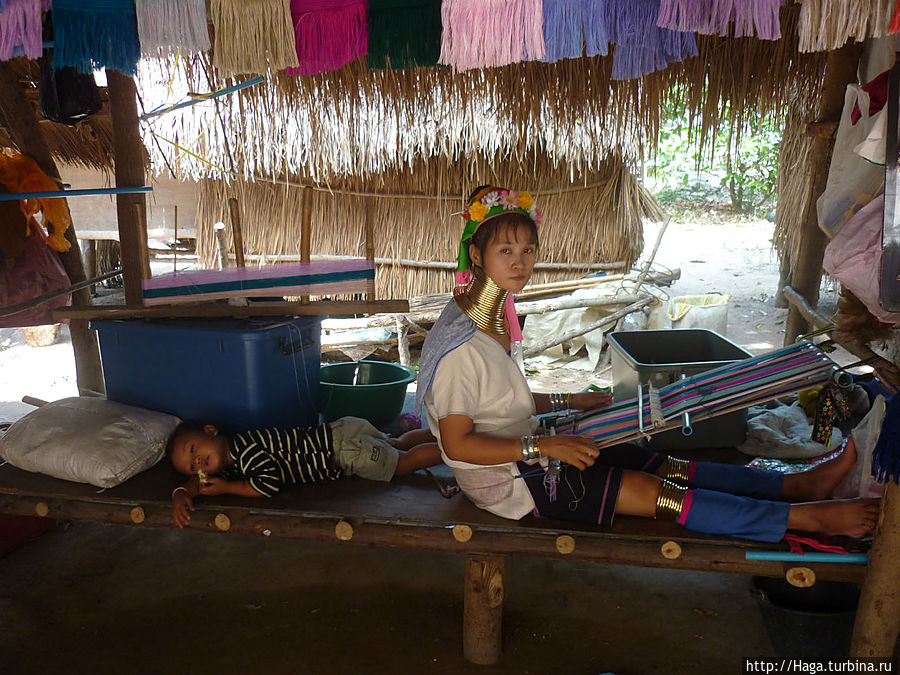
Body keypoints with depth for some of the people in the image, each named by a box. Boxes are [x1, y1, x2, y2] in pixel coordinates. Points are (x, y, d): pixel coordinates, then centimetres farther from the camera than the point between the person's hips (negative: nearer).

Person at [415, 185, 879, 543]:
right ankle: (811, 517, -4)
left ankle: (802, 483, 7)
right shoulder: (460, 344, -24)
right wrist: (544, 446, -25)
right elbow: (457, 443, -23)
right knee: (651, 491, -10)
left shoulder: (496, 316, 6)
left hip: (524, 450, 9)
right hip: (505, 480, -9)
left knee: (664, 466, 2)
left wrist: (571, 401, 15)